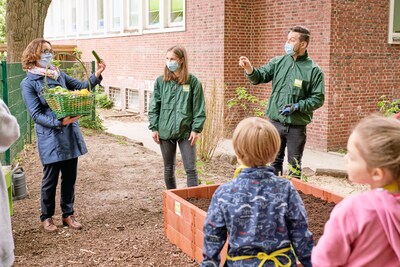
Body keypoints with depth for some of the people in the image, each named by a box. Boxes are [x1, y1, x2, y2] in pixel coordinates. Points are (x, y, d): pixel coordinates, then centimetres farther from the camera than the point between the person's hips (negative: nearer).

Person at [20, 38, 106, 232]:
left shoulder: (59, 74, 9)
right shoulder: (28, 83, -7)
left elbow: (82, 87, 14)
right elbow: (36, 114, -12)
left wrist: (96, 75, -3)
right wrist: (59, 122, -24)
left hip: (71, 135, 5)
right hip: (50, 139, -5)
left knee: (70, 178, 12)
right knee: (50, 179, 7)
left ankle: (68, 214, 27)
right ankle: (46, 217, 26)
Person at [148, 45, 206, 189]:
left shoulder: (193, 81, -4)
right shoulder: (160, 81, 2)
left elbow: (199, 107, -4)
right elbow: (154, 106, 4)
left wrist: (196, 129, -8)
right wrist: (154, 128, 0)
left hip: (186, 132, -3)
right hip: (165, 131, 3)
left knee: (191, 169, 0)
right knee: (169, 168, 14)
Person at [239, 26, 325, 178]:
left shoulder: (314, 70, -6)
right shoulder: (278, 62, 4)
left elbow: (318, 99, -7)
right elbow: (260, 77, -4)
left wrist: (297, 106, -18)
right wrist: (249, 69, -24)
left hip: (297, 125, -3)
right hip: (275, 122, 3)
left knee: (294, 164, 10)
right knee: (274, 161, 13)